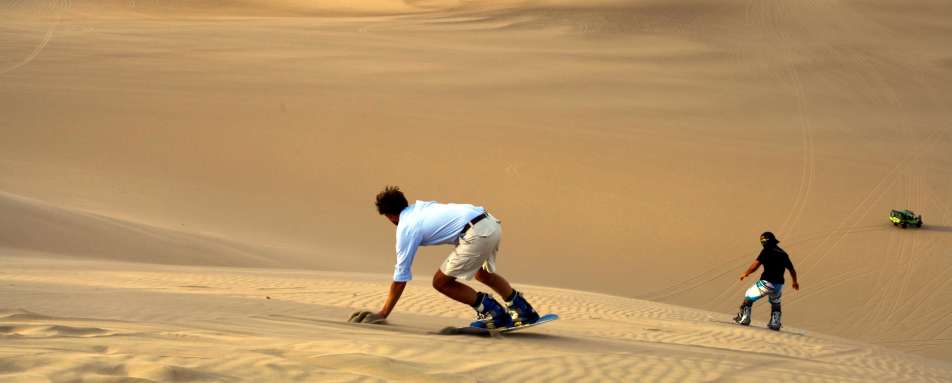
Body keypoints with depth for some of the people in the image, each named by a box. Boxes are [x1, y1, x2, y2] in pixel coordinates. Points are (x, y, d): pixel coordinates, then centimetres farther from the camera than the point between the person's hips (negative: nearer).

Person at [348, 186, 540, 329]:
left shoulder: (406, 229, 3)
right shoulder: (421, 205, 23)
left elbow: (400, 278, 5)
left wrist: (383, 314, 11)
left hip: (476, 234, -8)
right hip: (492, 222, 9)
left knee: (441, 282, 6)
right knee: (482, 273, 34)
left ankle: (492, 312, 6)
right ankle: (523, 310, 35)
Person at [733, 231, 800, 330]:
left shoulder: (766, 251, -5)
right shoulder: (783, 253, 14)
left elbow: (756, 264, -14)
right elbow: (792, 270, 23)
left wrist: (745, 273, -1)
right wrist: (795, 282, 39)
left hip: (767, 282, -6)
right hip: (779, 284, 6)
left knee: (749, 296, 10)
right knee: (775, 303, 31)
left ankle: (744, 318, 5)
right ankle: (775, 323, 24)